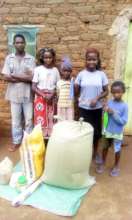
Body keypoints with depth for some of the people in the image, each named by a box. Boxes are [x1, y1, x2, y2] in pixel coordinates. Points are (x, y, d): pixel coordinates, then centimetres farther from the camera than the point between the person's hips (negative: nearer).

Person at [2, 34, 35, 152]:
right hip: (14, 94, 1)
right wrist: (25, 77, -12)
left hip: (27, 94, -1)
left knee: (29, 119, 9)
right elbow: (6, 77, -8)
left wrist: (14, 76, -13)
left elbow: (32, 78, -12)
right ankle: (16, 141, 25)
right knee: (15, 119, 11)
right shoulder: (9, 58, 1)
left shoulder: (31, 59, -3)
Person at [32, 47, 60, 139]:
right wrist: (44, 95, -17)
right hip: (40, 99, -2)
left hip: (52, 100, 2)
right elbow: (34, 87, -5)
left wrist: (52, 95, -12)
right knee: (40, 121, -2)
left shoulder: (55, 70, 4)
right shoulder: (38, 69, -3)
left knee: (51, 121, 5)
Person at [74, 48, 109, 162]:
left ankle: (95, 152, 35)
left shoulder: (102, 74, -3)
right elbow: (76, 91, 2)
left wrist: (97, 98, -14)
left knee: (97, 131, 12)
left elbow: (106, 91, -1)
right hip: (84, 108, -1)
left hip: (97, 108, 1)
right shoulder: (81, 74, -4)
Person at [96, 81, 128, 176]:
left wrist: (114, 113, -26)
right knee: (105, 147, 17)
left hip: (117, 133, -3)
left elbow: (123, 121, -19)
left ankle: (116, 166, 36)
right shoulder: (109, 102, -6)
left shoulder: (124, 106, -16)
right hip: (108, 131, 3)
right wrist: (105, 111, -21)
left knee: (117, 150, 13)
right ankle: (103, 163, 39)